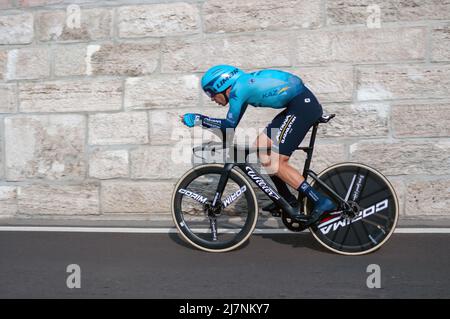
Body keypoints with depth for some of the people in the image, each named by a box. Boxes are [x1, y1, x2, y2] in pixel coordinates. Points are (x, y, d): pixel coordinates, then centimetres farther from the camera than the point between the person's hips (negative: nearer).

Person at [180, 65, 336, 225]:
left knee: (275, 165, -10)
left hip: (304, 104, -10)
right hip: (300, 104, 10)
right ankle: (288, 200, 19)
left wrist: (198, 119, -2)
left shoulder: (238, 88, -12)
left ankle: (322, 201, -6)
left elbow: (230, 125, -10)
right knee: (259, 147, 11)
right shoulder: (243, 84, 16)